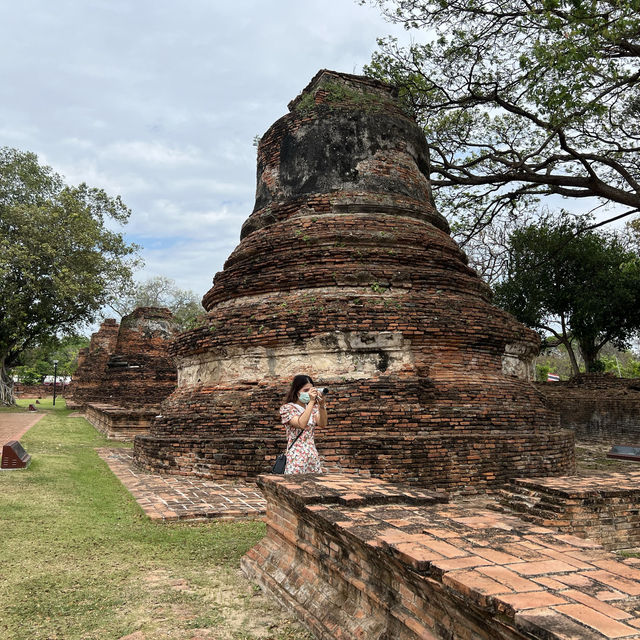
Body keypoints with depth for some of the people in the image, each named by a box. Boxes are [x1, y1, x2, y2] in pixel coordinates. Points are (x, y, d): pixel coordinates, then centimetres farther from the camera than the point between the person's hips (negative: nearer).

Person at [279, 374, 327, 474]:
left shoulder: (312, 408, 13)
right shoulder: (287, 408, -5)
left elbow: (323, 424, -3)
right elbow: (301, 424, -21)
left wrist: (322, 405, -15)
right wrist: (311, 402, -21)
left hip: (313, 455, 5)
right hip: (297, 455, -5)